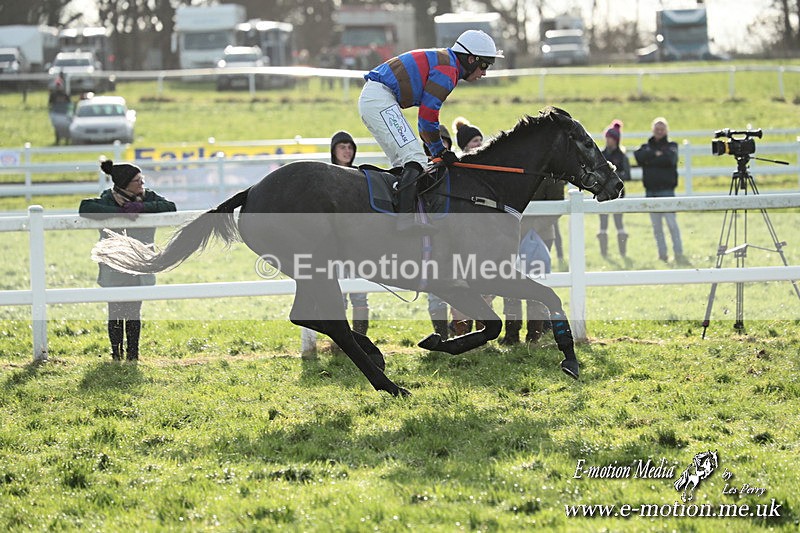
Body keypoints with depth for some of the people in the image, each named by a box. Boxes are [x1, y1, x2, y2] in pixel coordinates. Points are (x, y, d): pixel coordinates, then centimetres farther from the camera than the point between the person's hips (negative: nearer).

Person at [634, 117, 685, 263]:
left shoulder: (671, 146, 8)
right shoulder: (646, 147, 15)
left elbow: (670, 159, -13)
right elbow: (639, 156, -6)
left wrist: (650, 160, -7)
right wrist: (656, 154, -13)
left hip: (666, 190, -4)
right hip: (651, 191, 4)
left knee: (672, 222, -11)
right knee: (656, 226, 4)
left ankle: (678, 253, -10)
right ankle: (662, 254, 9)